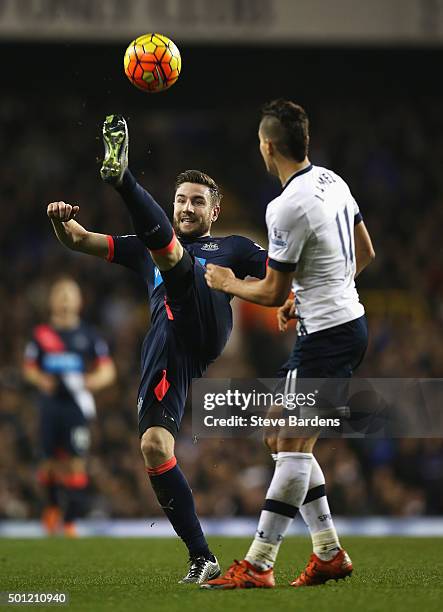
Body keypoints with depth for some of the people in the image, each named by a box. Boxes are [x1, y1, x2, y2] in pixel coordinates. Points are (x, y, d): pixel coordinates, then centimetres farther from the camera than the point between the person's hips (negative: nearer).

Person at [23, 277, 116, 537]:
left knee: (76, 463, -10)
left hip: (77, 405, -1)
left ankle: (71, 519, -6)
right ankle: (53, 506, 29)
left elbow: (108, 371, 7)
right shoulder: (41, 334, 7)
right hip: (50, 405, 1)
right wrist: (42, 380, -7)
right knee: (52, 462, 2)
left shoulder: (88, 335, 4)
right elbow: (29, 368, 14)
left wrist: (89, 382, -13)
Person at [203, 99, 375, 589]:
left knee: (292, 448, -9)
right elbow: (364, 253, 20)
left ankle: (257, 566, -9)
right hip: (350, 322, 10)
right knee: (282, 439, 14)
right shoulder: (333, 181, 8)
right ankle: (330, 553, 15)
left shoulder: (287, 208, -20)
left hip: (324, 336, -10)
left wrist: (227, 283, 6)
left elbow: (273, 293, -13)